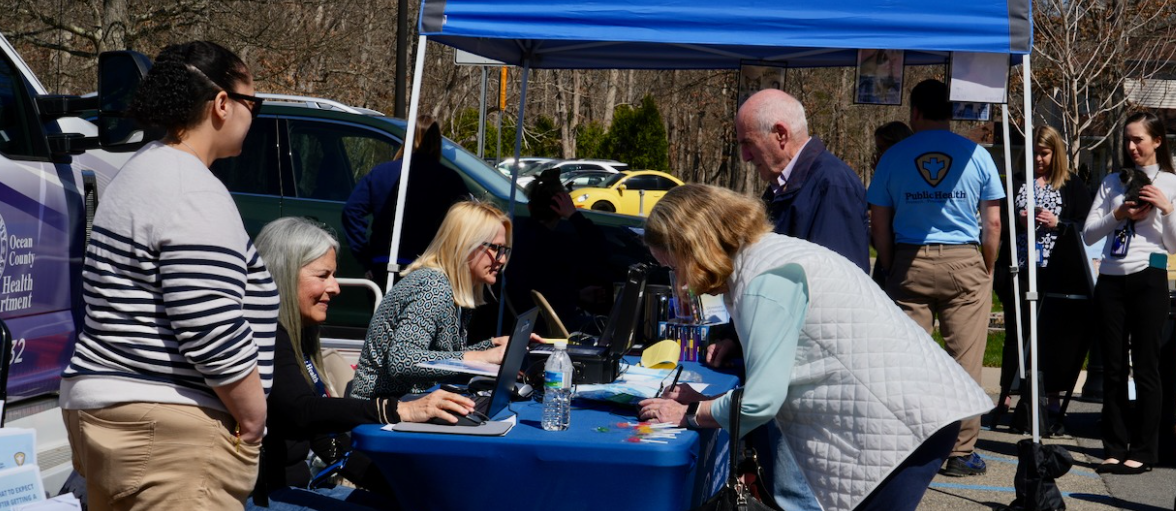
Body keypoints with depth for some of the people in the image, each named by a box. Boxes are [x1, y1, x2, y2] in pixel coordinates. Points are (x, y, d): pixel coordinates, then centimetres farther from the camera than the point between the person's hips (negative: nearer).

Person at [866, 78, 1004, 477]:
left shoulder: (893, 157, 3)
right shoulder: (977, 156, 2)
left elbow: (879, 226, 3)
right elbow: (992, 224, 2)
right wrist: (987, 271, 12)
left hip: (910, 264, 1)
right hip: (965, 263, -1)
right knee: (964, 362, 3)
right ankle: (961, 453, 5)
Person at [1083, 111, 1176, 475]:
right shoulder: (1113, 182, 14)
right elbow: (1088, 234, 8)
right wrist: (1118, 215, -7)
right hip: (1111, 278, 4)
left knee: (1145, 367, 0)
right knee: (1113, 368, 5)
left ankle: (1143, 452, 6)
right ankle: (1115, 448, 11)